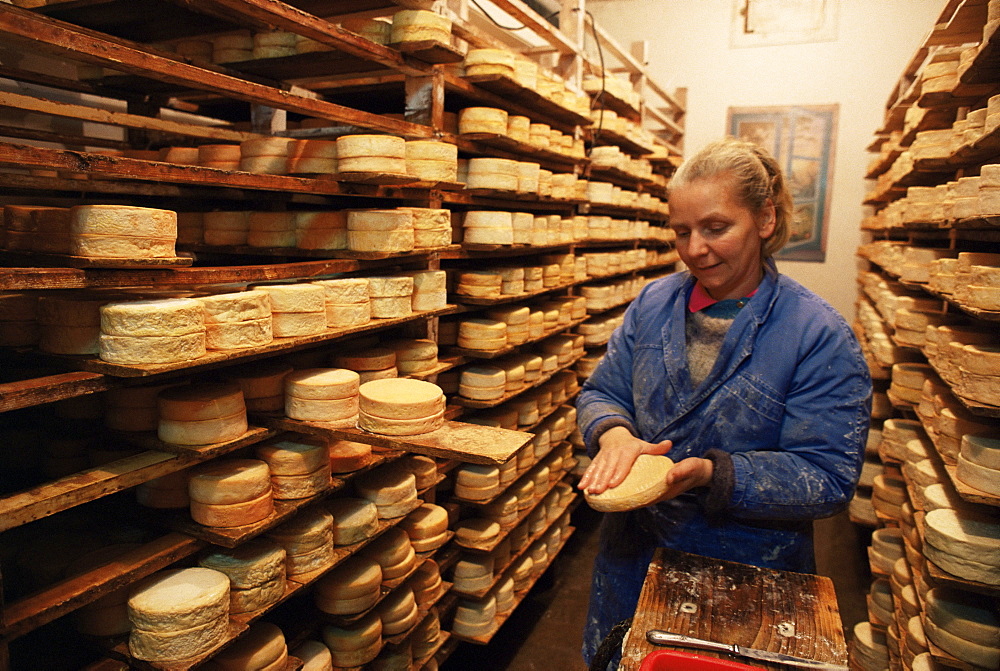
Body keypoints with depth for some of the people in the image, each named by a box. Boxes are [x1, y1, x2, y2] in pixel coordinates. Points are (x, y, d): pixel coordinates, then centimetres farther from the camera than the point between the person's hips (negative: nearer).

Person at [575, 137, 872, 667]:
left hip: (747, 578, -3)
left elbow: (828, 478, -17)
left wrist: (712, 474, -31)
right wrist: (613, 433, -21)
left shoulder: (820, 335, -15)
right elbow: (600, 393, 2)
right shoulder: (653, 303, -2)